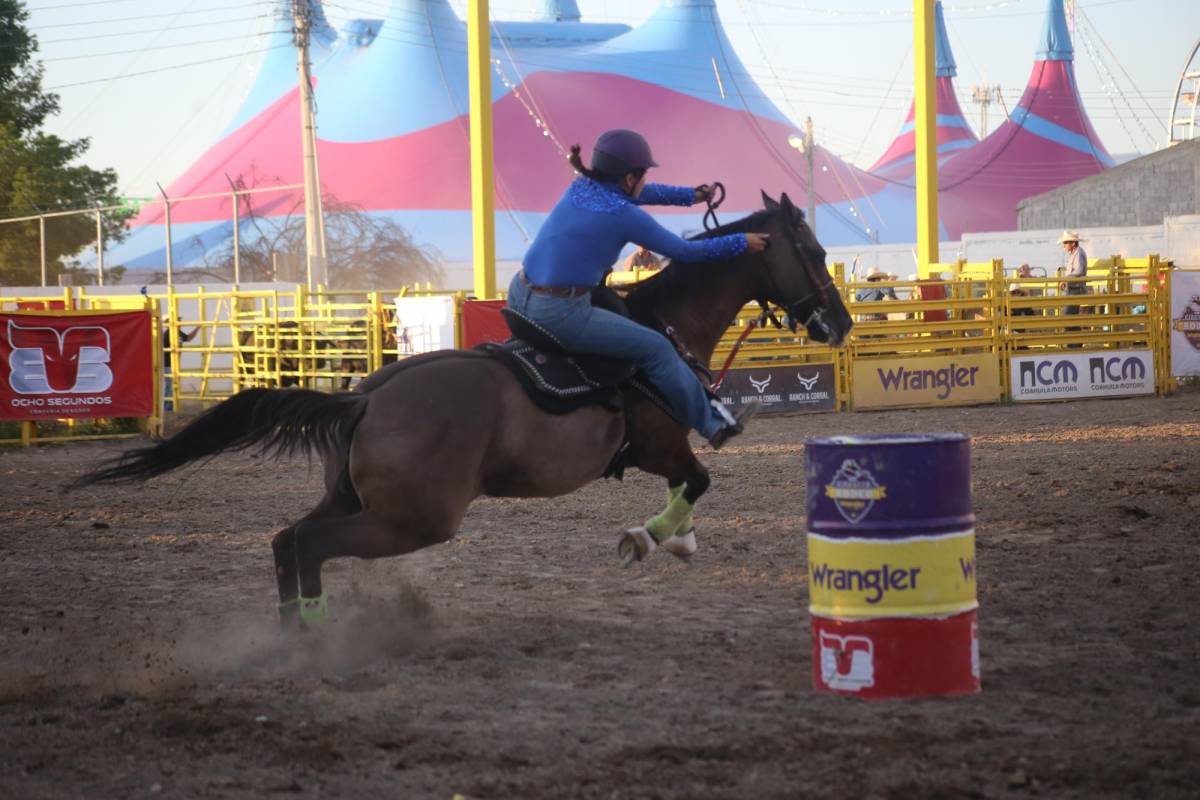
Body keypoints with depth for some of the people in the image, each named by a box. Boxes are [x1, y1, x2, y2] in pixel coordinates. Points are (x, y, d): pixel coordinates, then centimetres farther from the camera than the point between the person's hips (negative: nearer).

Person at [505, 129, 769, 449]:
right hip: (559, 315, -8)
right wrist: (741, 243, 13)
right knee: (655, 349, 4)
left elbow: (641, 193, 29)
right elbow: (684, 252, 1)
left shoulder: (580, 188, 10)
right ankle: (713, 424, 17)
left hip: (518, 298, 8)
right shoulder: (625, 216, -10)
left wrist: (691, 195, 37)